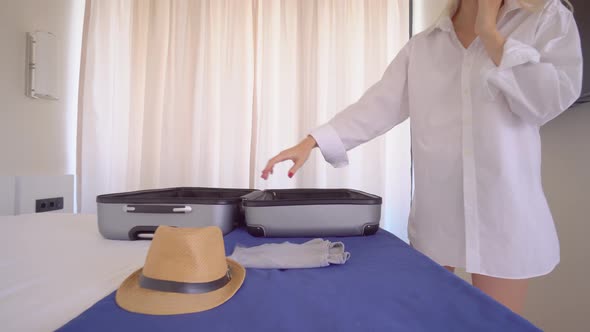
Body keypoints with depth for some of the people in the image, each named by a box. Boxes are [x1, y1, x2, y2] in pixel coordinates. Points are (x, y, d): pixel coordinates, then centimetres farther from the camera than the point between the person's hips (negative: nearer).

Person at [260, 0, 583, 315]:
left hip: (504, 213, -1)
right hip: (434, 212, 2)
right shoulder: (421, 46, 7)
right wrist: (311, 142, -15)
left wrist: (489, 32, -8)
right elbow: (378, 105, -4)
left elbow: (551, 99, -11)